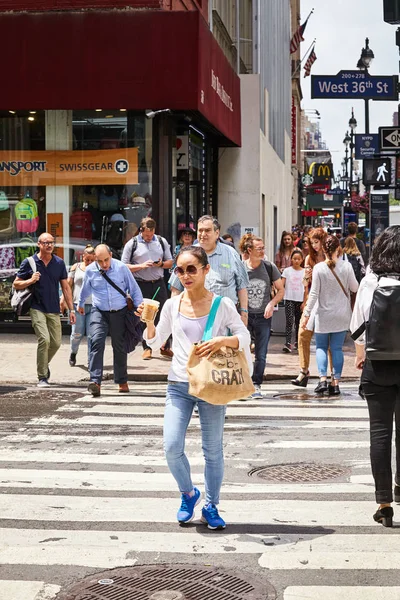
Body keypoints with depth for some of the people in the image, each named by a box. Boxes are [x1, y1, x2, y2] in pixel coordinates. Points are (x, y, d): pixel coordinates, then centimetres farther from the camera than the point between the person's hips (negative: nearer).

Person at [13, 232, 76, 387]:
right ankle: (42, 377, -8)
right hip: (37, 309, -4)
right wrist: (30, 281, -18)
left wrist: (71, 310, 6)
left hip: (54, 310, 4)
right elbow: (16, 284, 2)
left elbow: (65, 287, 9)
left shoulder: (59, 263, 5)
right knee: (44, 339, -18)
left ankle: (44, 365, 37)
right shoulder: (29, 262, -3)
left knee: (56, 343, 7)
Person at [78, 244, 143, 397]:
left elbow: (134, 290, 3)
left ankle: (122, 382, 22)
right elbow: (84, 290, 18)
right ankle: (95, 381, -25)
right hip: (99, 312, 0)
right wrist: (80, 304, 32)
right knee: (97, 341, -20)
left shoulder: (121, 268, -6)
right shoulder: (90, 270, -2)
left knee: (120, 347, 7)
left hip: (120, 313, 0)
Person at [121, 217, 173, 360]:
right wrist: (141, 265, -15)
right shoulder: (132, 244, 0)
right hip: (141, 285, -2)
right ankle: (147, 348, 12)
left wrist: (161, 264, -9)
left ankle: (165, 347, 9)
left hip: (159, 283, 2)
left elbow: (170, 262, 13)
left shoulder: (162, 241, 9)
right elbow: (124, 266, -3)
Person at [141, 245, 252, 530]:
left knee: (213, 450, 7)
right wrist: (149, 322, -7)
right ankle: (189, 494, 20)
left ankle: (211, 507, 23)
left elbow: (245, 337, -2)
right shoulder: (173, 304, 3)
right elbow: (155, 342, 11)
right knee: (172, 448, -8)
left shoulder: (222, 304, -5)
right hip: (179, 385, 2)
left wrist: (223, 340, -20)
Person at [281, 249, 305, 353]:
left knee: (298, 322, 10)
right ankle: (288, 343, -19)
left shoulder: (305, 272, 3)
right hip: (289, 299, -2)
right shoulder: (287, 271, 1)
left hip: (300, 300, 2)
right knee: (289, 321, -13)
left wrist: (304, 302, -2)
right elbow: (282, 285, -2)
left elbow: (306, 289, 3)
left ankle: (298, 342, 23)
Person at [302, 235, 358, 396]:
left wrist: (307, 313, -2)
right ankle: (335, 383, 4)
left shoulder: (319, 268, -11)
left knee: (321, 347, 10)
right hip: (342, 315, 2)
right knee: (337, 348, 7)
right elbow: (355, 288, 3)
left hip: (324, 314, -1)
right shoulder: (346, 266, -7)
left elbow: (314, 293, -9)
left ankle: (323, 380, -5)